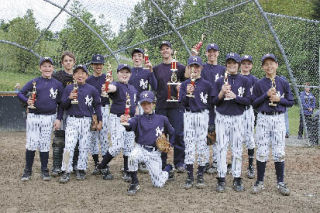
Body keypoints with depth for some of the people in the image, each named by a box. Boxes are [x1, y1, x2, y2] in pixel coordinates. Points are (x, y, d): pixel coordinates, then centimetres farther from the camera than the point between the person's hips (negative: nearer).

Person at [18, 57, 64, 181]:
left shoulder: (58, 84, 6)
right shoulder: (34, 82, 2)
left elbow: (61, 104, 8)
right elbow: (20, 94, 4)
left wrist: (58, 119, 1)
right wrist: (27, 100, -16)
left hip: (49, 118, 1)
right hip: (33, 116, -1)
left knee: (45, 144, 6)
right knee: (31, 144, -1)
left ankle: (44, 171, 16)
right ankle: (28, 171, 10)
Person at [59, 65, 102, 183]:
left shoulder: (92, 89, 5)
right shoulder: (68, 88, 6)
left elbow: (97, 106, 8)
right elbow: (63, 106, 6)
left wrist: (99, 121, 5)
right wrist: (69, 98, -13)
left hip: (86, 121, 0)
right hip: (72, 120, 0)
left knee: (84, 147, 3)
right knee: (69, 146, -7)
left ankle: (81, 170, 16)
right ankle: (66, 172, -2)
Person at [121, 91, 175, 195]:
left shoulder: (162, 119, 4)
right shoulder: (138, 119, 2)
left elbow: (172, 133, 18)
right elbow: (130, 126, -21)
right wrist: (125, 122, -43)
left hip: (155, 153, 0)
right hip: (140, 149, 0)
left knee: (158, 184, -1)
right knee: (132, 157, -36)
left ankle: (168, 169, 33)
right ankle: (134, 183, -13)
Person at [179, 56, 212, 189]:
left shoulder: (206, 84, 4)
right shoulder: (185, 84, 8)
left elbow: (211, 103, 5)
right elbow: (183, 103, 1)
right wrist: (187, 93, -18)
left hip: (202, 115, -1)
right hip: (188, 116, 1)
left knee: (202, 144, -2)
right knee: (189, 144, 0)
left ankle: (200, 176, 8)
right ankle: (189, 177, 6)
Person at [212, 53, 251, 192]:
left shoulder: (244, 81, 4)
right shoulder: (220, 81, 6)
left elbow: (248, 101, -1)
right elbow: (215, 102, 3)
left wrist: (234, 96, -14)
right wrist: (222, 93, -14)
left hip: (237, 118, 0)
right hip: (222, 117, 0)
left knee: (237, 149, 2)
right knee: (221, 148, -1)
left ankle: (237, 178, 11)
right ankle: (221, 179, 4)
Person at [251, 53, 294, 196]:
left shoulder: (283, 83, 6)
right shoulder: (259, 84, 4)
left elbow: (290, 102, 8)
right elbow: (254, 103, 1)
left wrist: (279, 99, -10)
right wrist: (266, 95, -11)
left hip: (279, 118, 1)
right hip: (263, 118, 0)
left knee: (279, 152, 1)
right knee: (261, 152, -1)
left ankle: (280, 183, 11)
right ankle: (260, 182, 8)